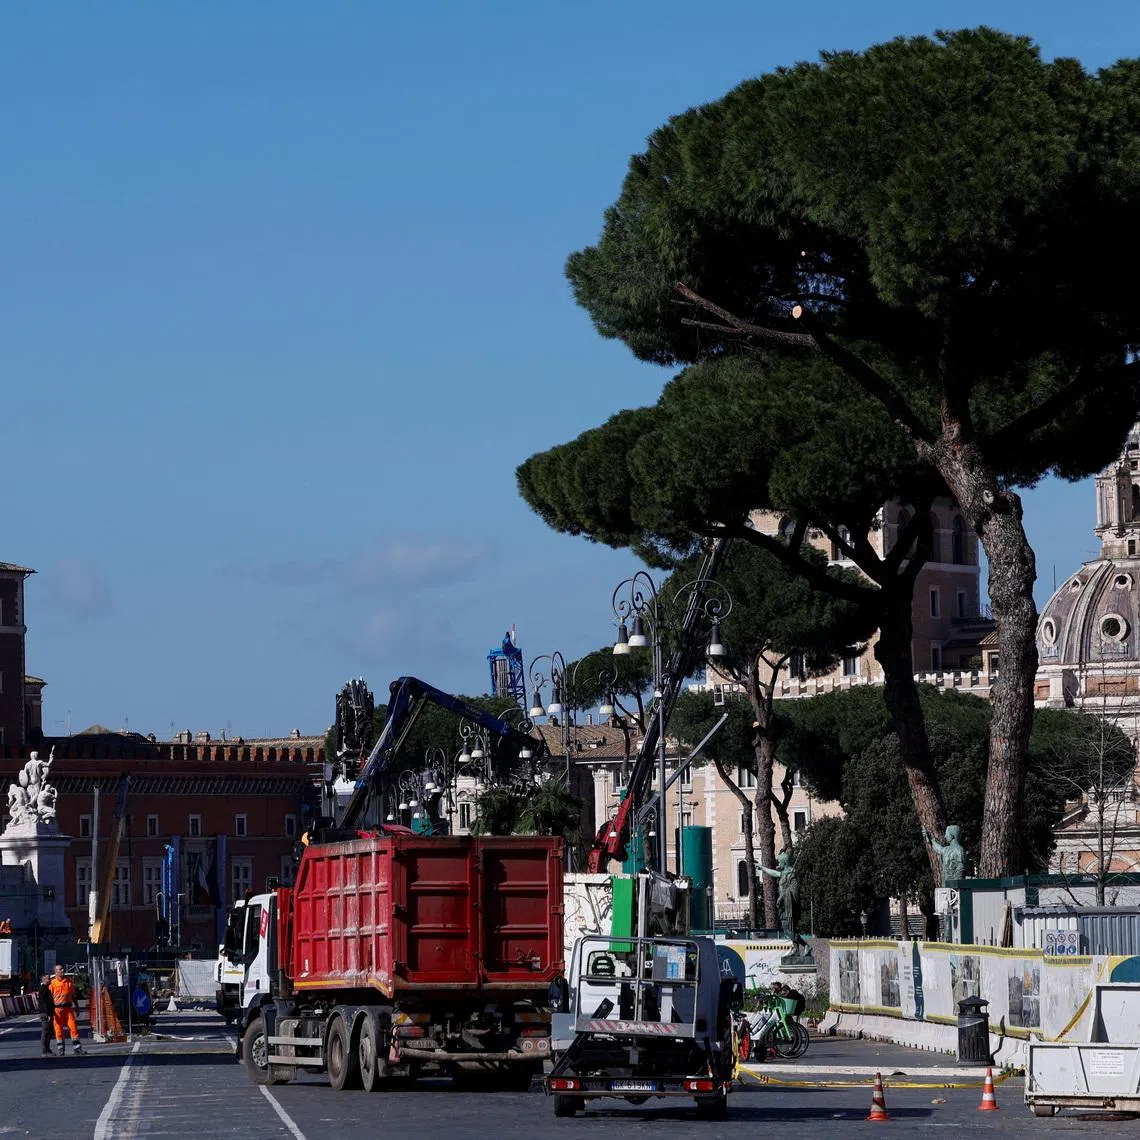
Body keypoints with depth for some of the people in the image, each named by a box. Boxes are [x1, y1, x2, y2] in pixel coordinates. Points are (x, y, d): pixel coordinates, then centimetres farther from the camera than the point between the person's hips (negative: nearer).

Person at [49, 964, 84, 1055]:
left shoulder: (69, 981, 12)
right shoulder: (53, 983, 1)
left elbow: (73, 995, 20)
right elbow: (50, 997, 1)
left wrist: (76, 1006, 18)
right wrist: (50, 1011, -4)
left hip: (68, 1007, 2)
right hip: (57, 1009, -2)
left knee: (73, 1025, -4)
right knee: (58, 1028, 0)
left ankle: (77, 1046, -1)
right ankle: (61, 1048, 7)